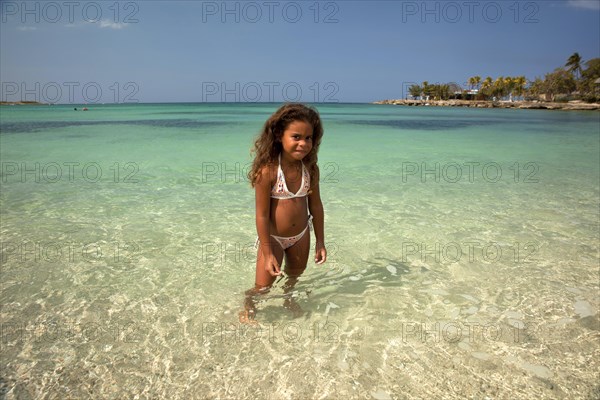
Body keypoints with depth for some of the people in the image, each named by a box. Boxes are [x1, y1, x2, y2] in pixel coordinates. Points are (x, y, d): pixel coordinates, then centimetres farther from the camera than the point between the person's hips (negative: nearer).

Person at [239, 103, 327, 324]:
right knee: (263, 287, 6)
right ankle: (247, 310, 38)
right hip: (273, 237, -4)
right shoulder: (268, 170, -26)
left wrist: (320, 241, 4)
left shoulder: (311, 168, -10)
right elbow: (262, 214, -21)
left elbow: (316, 205, 1)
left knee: (294, 275, 27)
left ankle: (288, 298, 58)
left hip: (301, 235, 5)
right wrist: (268, 254, -18)